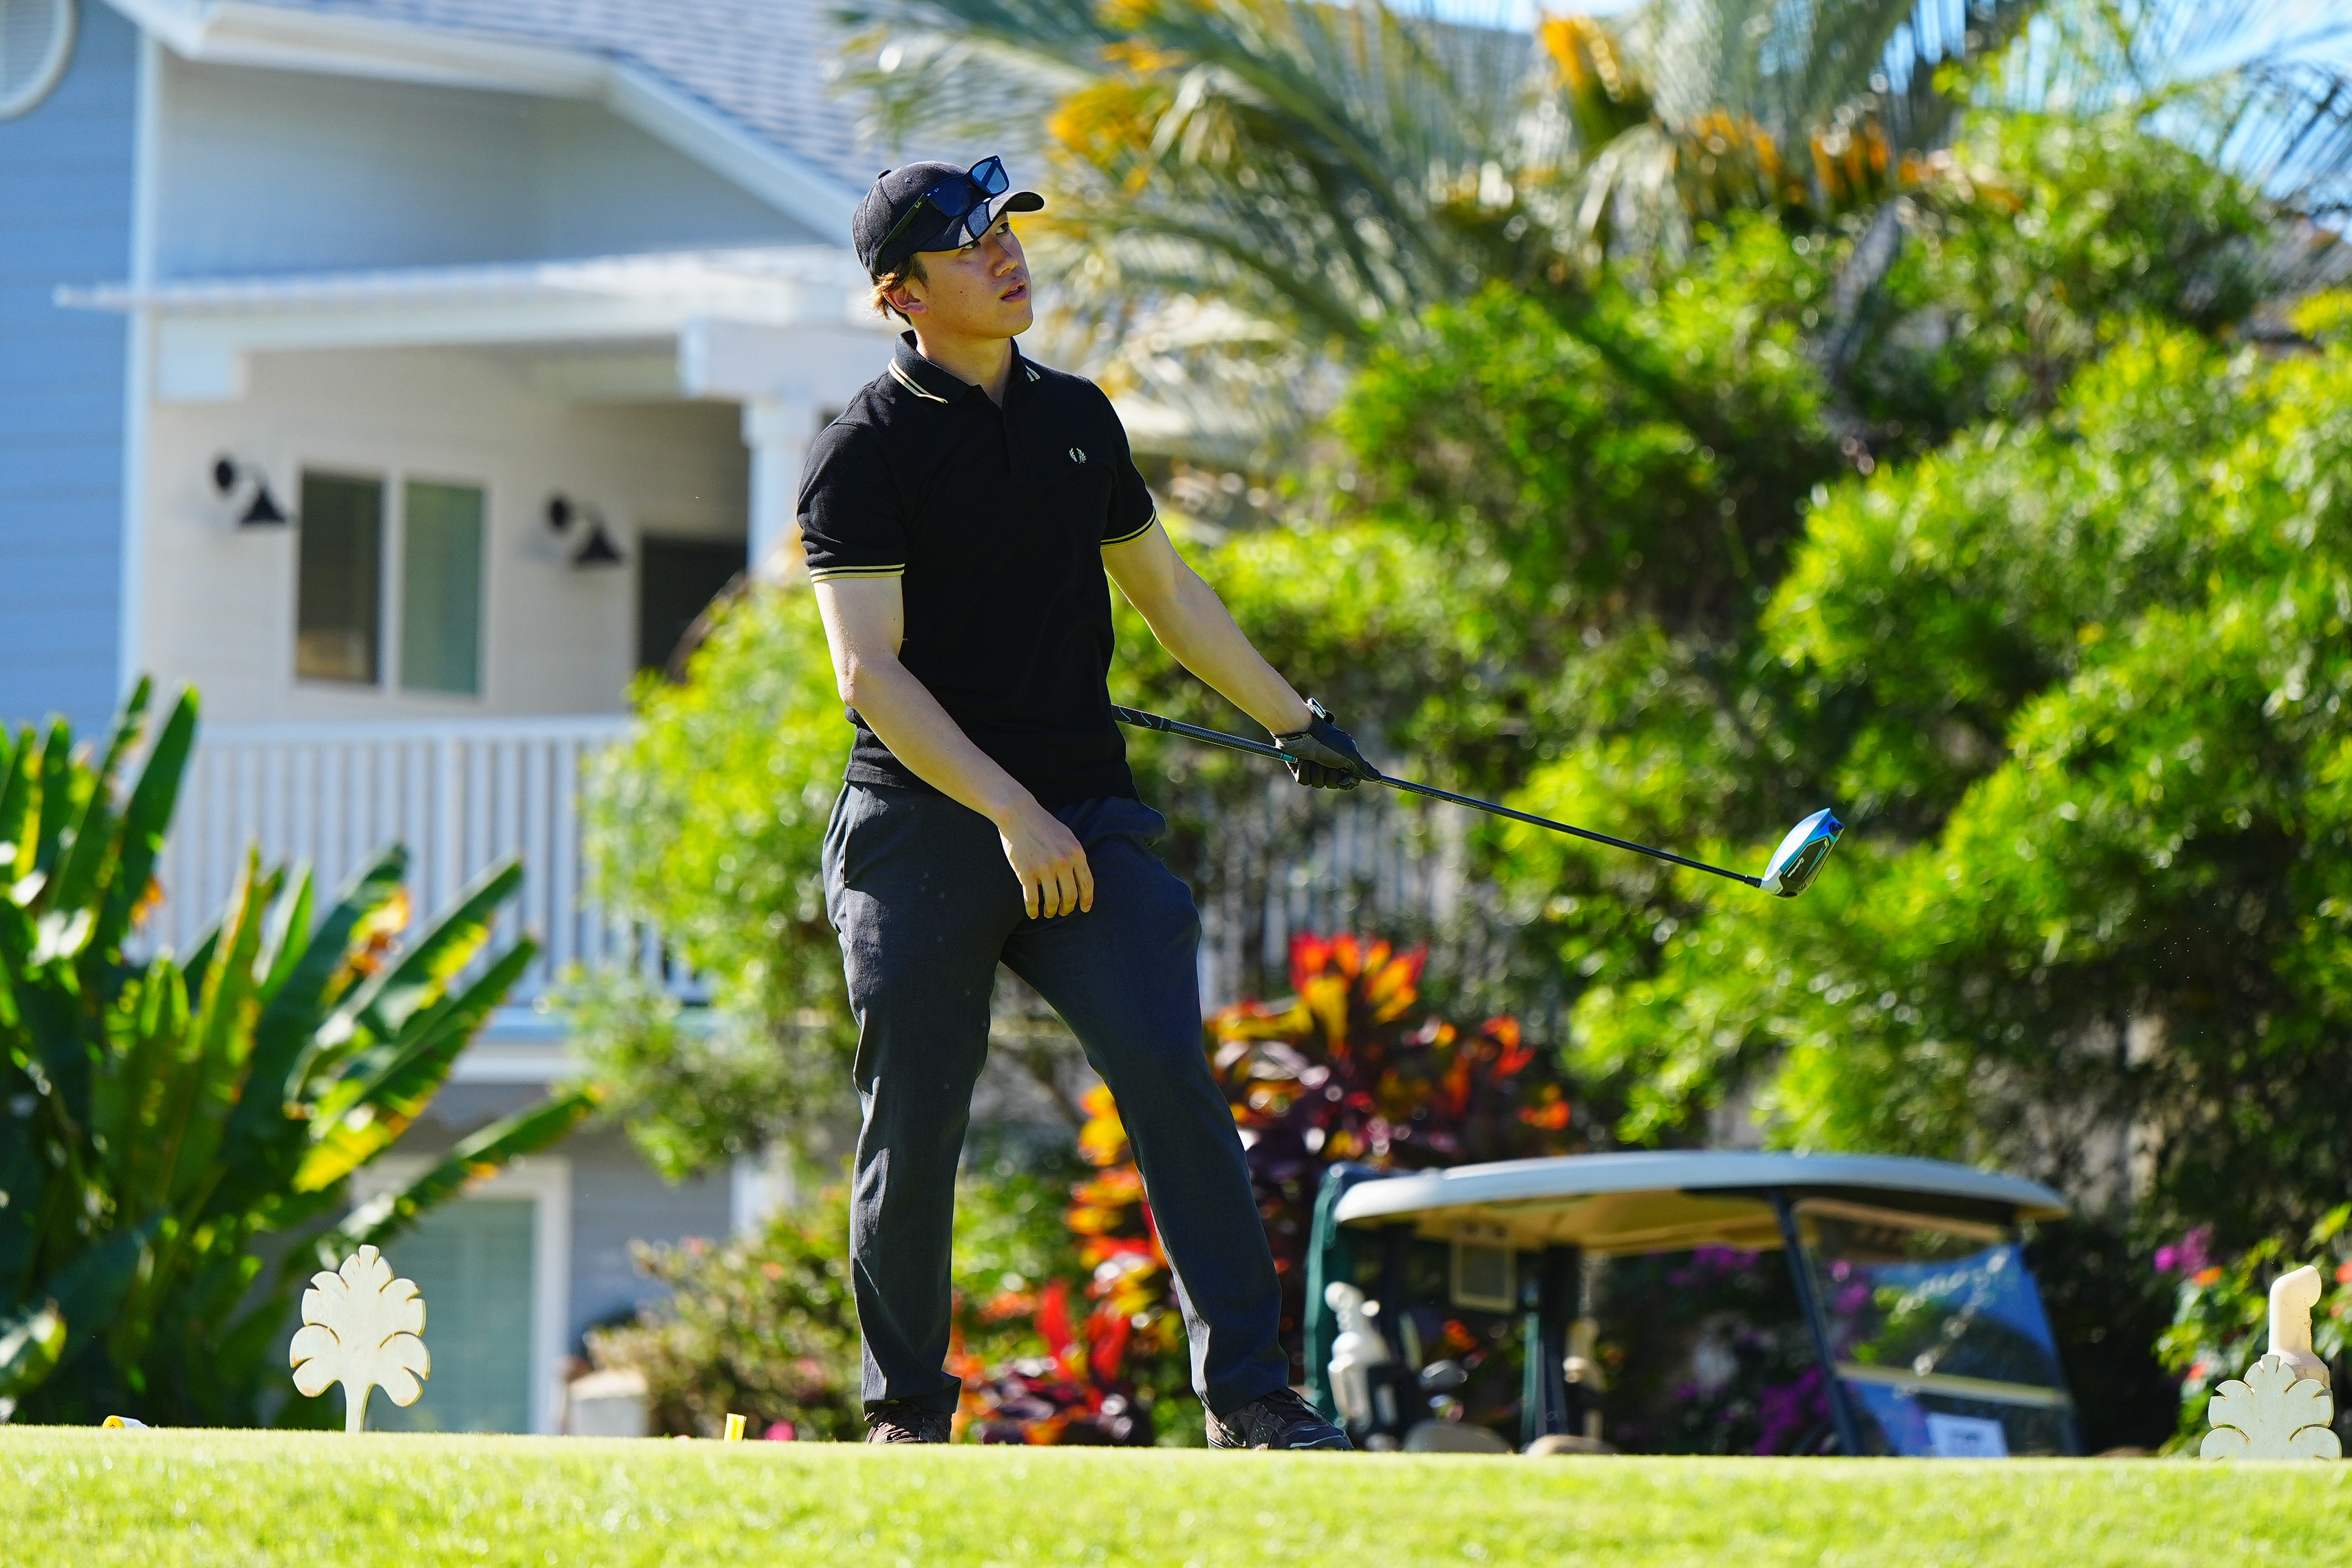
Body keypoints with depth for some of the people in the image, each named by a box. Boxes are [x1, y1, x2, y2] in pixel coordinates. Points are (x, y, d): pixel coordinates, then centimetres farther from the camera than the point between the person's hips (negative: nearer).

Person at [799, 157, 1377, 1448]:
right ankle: (906, 1412, 16)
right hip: (923, 829, -4)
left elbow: (1164, 589, 27)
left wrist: (1291, 720, 31)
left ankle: (1250, 1396, -12)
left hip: (1084, 817, 4)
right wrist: (1012, 813, -21)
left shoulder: (1077, 417, 14)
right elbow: (869, 673, -13)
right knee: (912, 1131, 0)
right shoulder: (865, 453, -5)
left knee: (1171, 1077, -11)